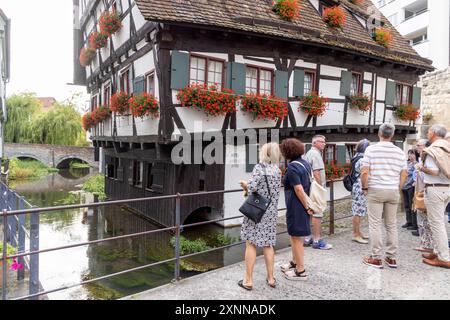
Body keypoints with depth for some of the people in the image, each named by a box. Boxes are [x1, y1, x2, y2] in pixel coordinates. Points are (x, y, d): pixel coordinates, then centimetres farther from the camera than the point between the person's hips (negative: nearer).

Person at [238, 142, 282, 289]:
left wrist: (244, 184, -1)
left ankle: (248, 280, 9)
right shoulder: (277, 170, 6)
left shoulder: (259, 167, -12)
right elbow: (273, 190, 11)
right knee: (268, 244, 16)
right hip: (271, 212, 6)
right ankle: (271, 278, 24)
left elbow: (251, 187, -23)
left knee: (251, 244, 3)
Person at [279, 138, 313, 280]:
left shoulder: (292, 167, -19)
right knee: (294, 235, 23)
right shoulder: (305, 163, 9)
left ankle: (300, 271, 14)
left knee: (296, 238, 3)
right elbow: (309, 183, 13)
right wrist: (308, 206, 15)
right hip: (304, 204, 9)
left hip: (296, 206, -9)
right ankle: (295, 262, 38)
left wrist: (307, 207, -14)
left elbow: (299, 189, -23)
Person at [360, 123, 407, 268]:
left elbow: (365, 172, -12)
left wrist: (364, 188, 1)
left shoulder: (371, 149, -6)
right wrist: (398, 189, 15)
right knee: (392, 225, 12)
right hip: (393, 191, 4)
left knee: (375, 225, 2)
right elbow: (403, 175, 4)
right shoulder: (400, 152, 5)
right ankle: (392, 258, 19)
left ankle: (376, 258, 6)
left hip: (375, 190, -4)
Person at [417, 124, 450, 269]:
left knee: (436, 223, -3)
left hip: (435, 188, -9)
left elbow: (434, 171, -19)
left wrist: (421, 168, -2)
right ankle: (438, 251, 25)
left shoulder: (433, 150, -13)